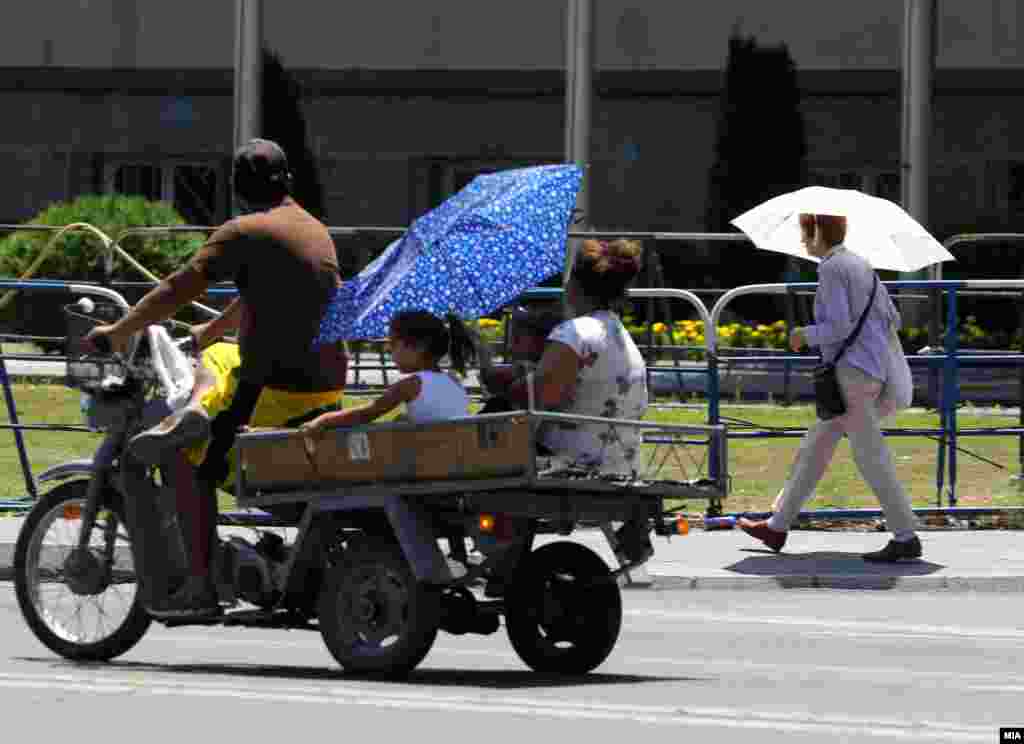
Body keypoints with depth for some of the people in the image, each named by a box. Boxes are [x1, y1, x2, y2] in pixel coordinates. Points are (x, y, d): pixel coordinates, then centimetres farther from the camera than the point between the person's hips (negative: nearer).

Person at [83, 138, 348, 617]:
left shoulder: (244, 233, -8)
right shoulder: (315, 230, 17)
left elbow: (180, 289, -12)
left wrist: (118, 332, -4)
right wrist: (206, 332, 38)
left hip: (278, 385, -8)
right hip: (329, 379, 8)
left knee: (187, 457, -5)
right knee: (214, 358, 30)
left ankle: (201, 586, -12)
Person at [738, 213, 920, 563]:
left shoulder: (830, 269, -12)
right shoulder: (860, 265, 15)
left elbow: (839, 326, -19)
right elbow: (891, 318, 16)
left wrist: (805, 335, -2)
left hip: (852, 372, -10)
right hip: (874, 370, 10)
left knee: (870, 456, -8)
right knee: (815, 445, 15)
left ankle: (906, 539, -9)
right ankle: (777, 527, 21)